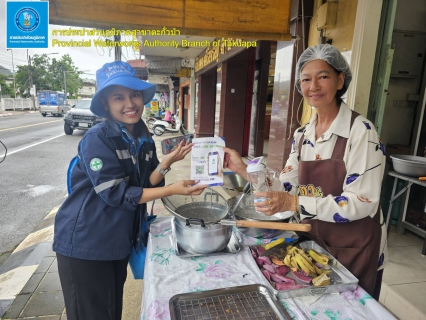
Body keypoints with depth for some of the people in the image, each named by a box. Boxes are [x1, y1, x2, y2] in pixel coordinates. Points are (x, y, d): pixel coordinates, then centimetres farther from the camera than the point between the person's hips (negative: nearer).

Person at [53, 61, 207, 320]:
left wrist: (166, 163, -19)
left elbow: (146, 187, -2)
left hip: (119, 242, 6)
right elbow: (116, 194, -24)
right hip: (84, 244, -6)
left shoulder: (145, 141, 0)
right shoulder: (97, 140, -21)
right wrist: (172, 190, -28)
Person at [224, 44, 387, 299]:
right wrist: (243, 170, -13)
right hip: (315, 240, 5)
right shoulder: (302, 134, -1)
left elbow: (362, 203, -23)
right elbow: (285, 188, -2)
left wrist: (295, 204, -33)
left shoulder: (361, 131, -19)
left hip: (355, 248, -5)